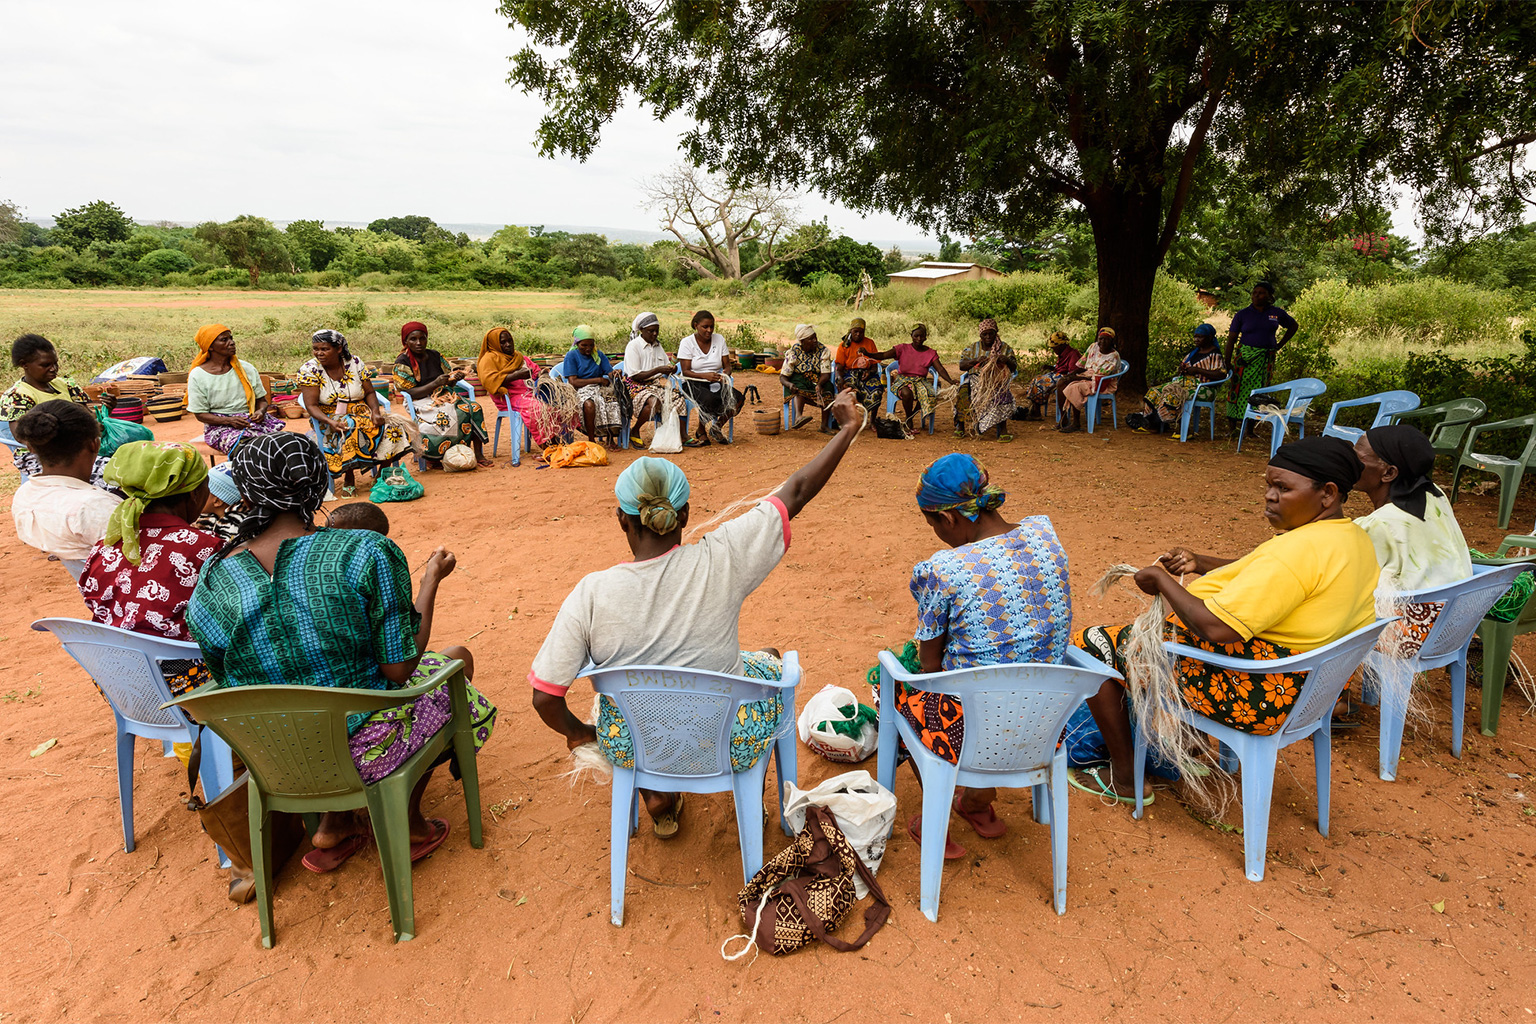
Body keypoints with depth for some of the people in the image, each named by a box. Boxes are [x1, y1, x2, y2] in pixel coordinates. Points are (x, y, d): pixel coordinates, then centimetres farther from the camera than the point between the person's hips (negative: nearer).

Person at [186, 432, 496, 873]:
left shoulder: (210, 586, -9)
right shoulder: (368, 551, -21)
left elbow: (230, 687, 2)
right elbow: (399, 669, -17)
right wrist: (431, 580, -6)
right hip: (365, 755, -5)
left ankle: (334, 825, 29)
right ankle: (406, 824, 31)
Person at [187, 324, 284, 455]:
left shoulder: (246, 369, 10)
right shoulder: (198, 376, 1)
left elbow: (261, 400, 15)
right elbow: (200, 415, 0)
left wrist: (261, 411, -11)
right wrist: (230, 421, -17)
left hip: (251, 419, 3)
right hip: (220, 426, -3)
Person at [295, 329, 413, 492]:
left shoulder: (354, 363, 1)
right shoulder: (309, 370, -6)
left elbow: (369, 392, 5)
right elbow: (311, 405, -12)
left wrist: (376, 412, -16)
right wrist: (330, 422, -30)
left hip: (362, 415, 3)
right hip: (329, 419, -3)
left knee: (390, 427, -24)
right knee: (350, 430, -37)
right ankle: (349, 478, -21)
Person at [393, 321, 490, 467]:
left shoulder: (435, 355, 14)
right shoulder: (402, 363, -1)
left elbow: (448, 384, 17)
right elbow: (410, 393, -10)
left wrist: (455, 378, -8)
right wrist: (435, 383, -20)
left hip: (445, 396, 5)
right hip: (422, 404, -5)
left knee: (474, 408, -22)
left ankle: (478, 455, -23)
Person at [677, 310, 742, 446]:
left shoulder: (719, 339, 7)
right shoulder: (687, 342, -5)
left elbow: (727, 365, 9)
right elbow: (686, 371, -10)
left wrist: (726, 372, -17)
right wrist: (705, 375, -27)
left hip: (716, 383, 4)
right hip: (694, 384, -4)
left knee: (737, 398, -26)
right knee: (710, 399, -38)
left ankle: (718, 427, 0)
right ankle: (701, 432, -9)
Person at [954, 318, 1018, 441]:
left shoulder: (1004, 348, 10)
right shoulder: (972, 347, 12)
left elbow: (1014, 368, 5)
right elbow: (961, 366, 2)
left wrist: (1007, 361, -19)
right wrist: (976, 360, -17)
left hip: (996, 380, -1)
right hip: (976, 378, 1)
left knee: (1002, 394, -37)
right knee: (963, 392, -32)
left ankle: (1002, 430, -35)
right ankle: (960, 426, -22)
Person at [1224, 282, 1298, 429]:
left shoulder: (1277, 313, 5)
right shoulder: (1242, 314, -1)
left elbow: (1293, 326, 22)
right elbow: (1231, 339, -3)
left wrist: (1279, 345, 12)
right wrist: (1227, 363, -10)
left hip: (1266, 359, 2)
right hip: (1244, 356, -2)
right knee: (1237, 389, -8)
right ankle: (1232, 427, -5)